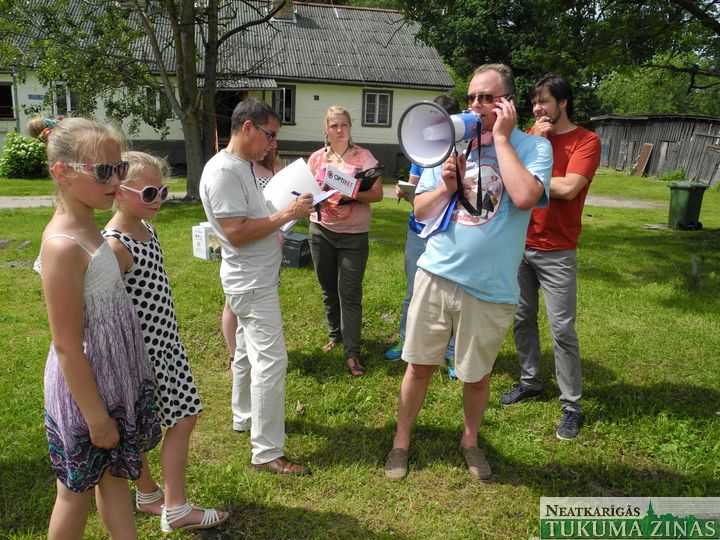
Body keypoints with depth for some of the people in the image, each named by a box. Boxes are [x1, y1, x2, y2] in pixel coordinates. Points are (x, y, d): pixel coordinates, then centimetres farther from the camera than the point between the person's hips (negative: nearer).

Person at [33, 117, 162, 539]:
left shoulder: (89, 227, 1)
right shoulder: (63, 246, -26)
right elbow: (67, 347, -23)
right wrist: (96, 416, -16)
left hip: (117, 375, 8)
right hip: (86, 383, -8)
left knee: (114, 472, 22)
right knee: (78, 489, 14)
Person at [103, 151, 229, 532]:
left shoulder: (146, 228, 4)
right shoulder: (115, 245, -23)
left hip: (165, 342, 9)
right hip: (139, 350, -9)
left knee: (184, 418, 14)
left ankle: (176, 508, 28)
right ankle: (148, 495, 32)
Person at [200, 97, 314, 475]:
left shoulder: (242, 167, 12)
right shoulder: (223, 171, -20)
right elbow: (236, 232, -25)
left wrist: (280, 228, 8)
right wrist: (286, 215, -22)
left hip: (256, 279, 11)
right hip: (251, 283, -11)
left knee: (248, 352, 22)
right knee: (271, 360, -8)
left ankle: (244, 417, 41)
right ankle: (267, 453, 2)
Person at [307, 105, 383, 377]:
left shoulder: (363, 156, -3)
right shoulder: (316, 158, 5)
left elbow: (377, 194, -6)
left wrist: (353, 194, -23)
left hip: (353, 234, -3)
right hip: (321, 230, 4)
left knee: (349, 293, -4)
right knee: (328, 289, 15)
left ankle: (352, 352, 3)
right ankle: (336, 334, 35)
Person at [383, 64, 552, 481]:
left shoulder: (533, 147, -4)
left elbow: (524, 197, -26)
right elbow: (420, 211, 9)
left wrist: (501, 137, -16)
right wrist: (446, 186, -10)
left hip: (491, 288, -2)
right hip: (436, 274, 3)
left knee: (477, 376, 15)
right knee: (420, 365, 11)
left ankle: (470, 439, 42)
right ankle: (402, 440, 32)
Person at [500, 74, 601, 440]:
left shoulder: (586, 141, -6)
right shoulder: (532, 134, 10)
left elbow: (568, 188, -20)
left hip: (555, 252, -5)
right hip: (520, 244, 5)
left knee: (562, 329, -3)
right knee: (522, 319, 13)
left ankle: (571, 405, 10)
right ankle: (529, 382, 30)